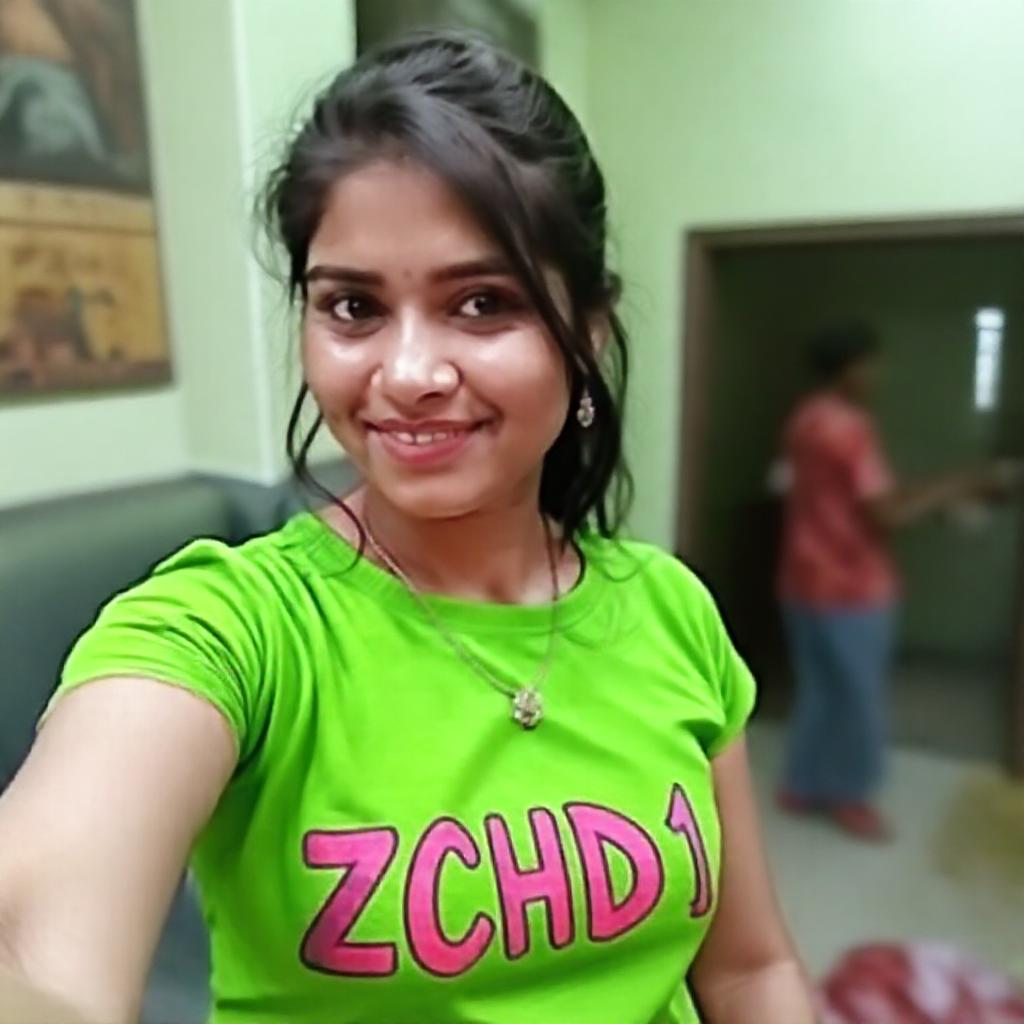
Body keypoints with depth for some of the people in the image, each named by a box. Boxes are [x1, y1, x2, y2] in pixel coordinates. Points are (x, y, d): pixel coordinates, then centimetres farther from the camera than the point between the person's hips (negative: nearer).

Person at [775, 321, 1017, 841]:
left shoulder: (809, 419, 11)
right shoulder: (847, 426, -20)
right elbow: (887, 512, -22)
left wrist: (944, 488, 14)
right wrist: (969, 483, -14)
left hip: (810, 584, 9)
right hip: (848, 589, -9)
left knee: (821, 691, 19)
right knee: (858, 698, 9)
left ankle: (803, 786, 29)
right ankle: (850, 796, 25)